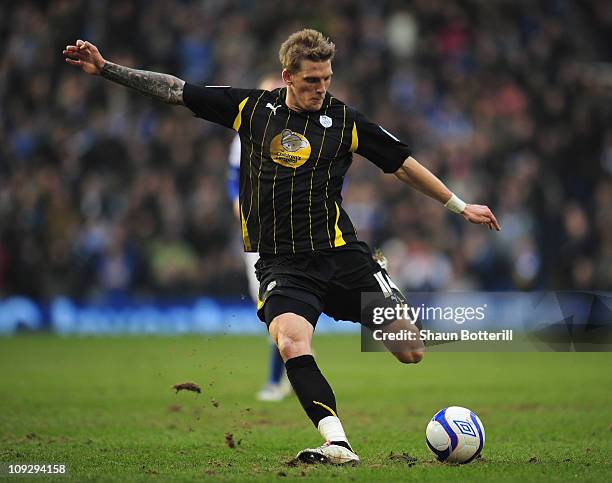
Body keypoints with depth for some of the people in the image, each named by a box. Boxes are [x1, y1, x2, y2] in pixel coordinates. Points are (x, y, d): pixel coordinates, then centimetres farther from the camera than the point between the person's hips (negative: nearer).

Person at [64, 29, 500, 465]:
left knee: (411, 352, -6)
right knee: (291, 344, -31)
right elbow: (175, 90, 11)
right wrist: (105, 68, 6)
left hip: (342, 256, 0)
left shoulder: (345, 121, 5)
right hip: (282, 263, 0)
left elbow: (404, 164, 14)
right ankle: (338, 445, -31)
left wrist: (459, 205, 17)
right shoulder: (251, 107, 6)